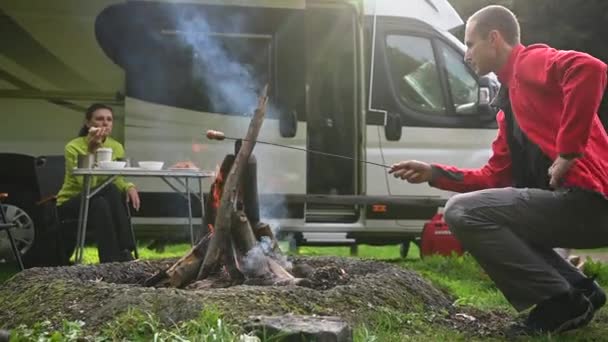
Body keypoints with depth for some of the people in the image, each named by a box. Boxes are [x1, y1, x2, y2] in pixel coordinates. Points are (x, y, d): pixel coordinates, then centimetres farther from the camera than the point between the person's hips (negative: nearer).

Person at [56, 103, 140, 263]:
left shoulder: (116, 147, 0)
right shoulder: (74, 147, -16)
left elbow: (117, 179, -6)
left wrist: (129, 187, -28)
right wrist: (91, 151, -34)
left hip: (102, 205, 4)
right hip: (70, 205, -4)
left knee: (117, 194, -32)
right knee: (110, 189, -35)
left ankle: (124, 254, -31)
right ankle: (112, 260, -36)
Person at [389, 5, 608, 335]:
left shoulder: (532, 61, -4)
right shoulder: (510, 100, 24)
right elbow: (496, 176, 23)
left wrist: (567, 151, -23)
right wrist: (434, 173, 16)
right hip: (568, 201, 10)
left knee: (461, 212, -13)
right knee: (491, 221, 27)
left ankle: (560, 301, -8)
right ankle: (578, 290, 14)